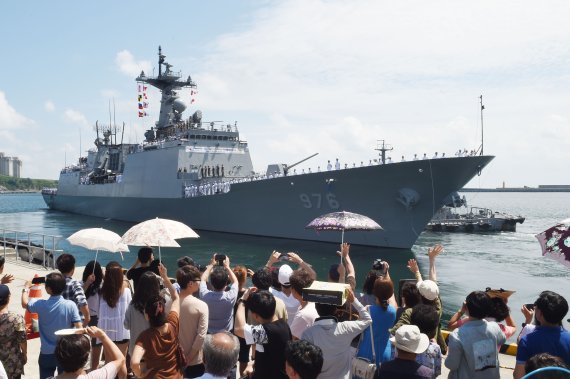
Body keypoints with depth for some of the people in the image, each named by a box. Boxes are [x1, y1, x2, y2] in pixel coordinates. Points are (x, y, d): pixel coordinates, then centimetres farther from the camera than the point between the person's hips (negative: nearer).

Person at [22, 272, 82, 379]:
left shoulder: (41, 305, -14)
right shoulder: (71, 305, -16)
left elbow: (25, 304, 8)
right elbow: (79, 329, -16)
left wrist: (26, 288, 25)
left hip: (46, 353, 0)